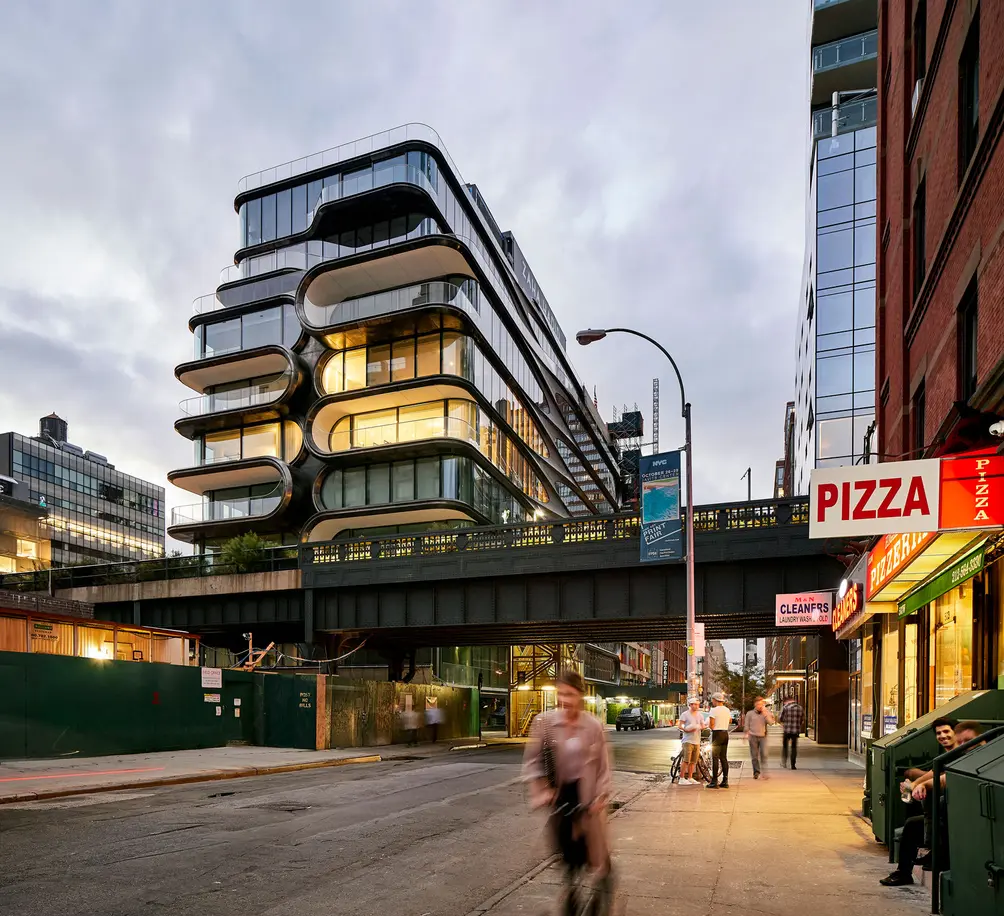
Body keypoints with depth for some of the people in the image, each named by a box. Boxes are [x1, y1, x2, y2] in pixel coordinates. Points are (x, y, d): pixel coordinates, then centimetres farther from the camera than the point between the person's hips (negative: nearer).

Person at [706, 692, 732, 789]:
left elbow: (712, 725, -14)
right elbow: (730, 721, 27)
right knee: (724, 758, 11)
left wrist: (713, 729, 6)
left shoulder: (714, 710, -12)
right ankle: (725, 781, 12)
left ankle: (714, 782, -4)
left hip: (717, 734, -7)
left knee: (715, 758, -3)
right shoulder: (727, 710, 10)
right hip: (725, 733, 7)